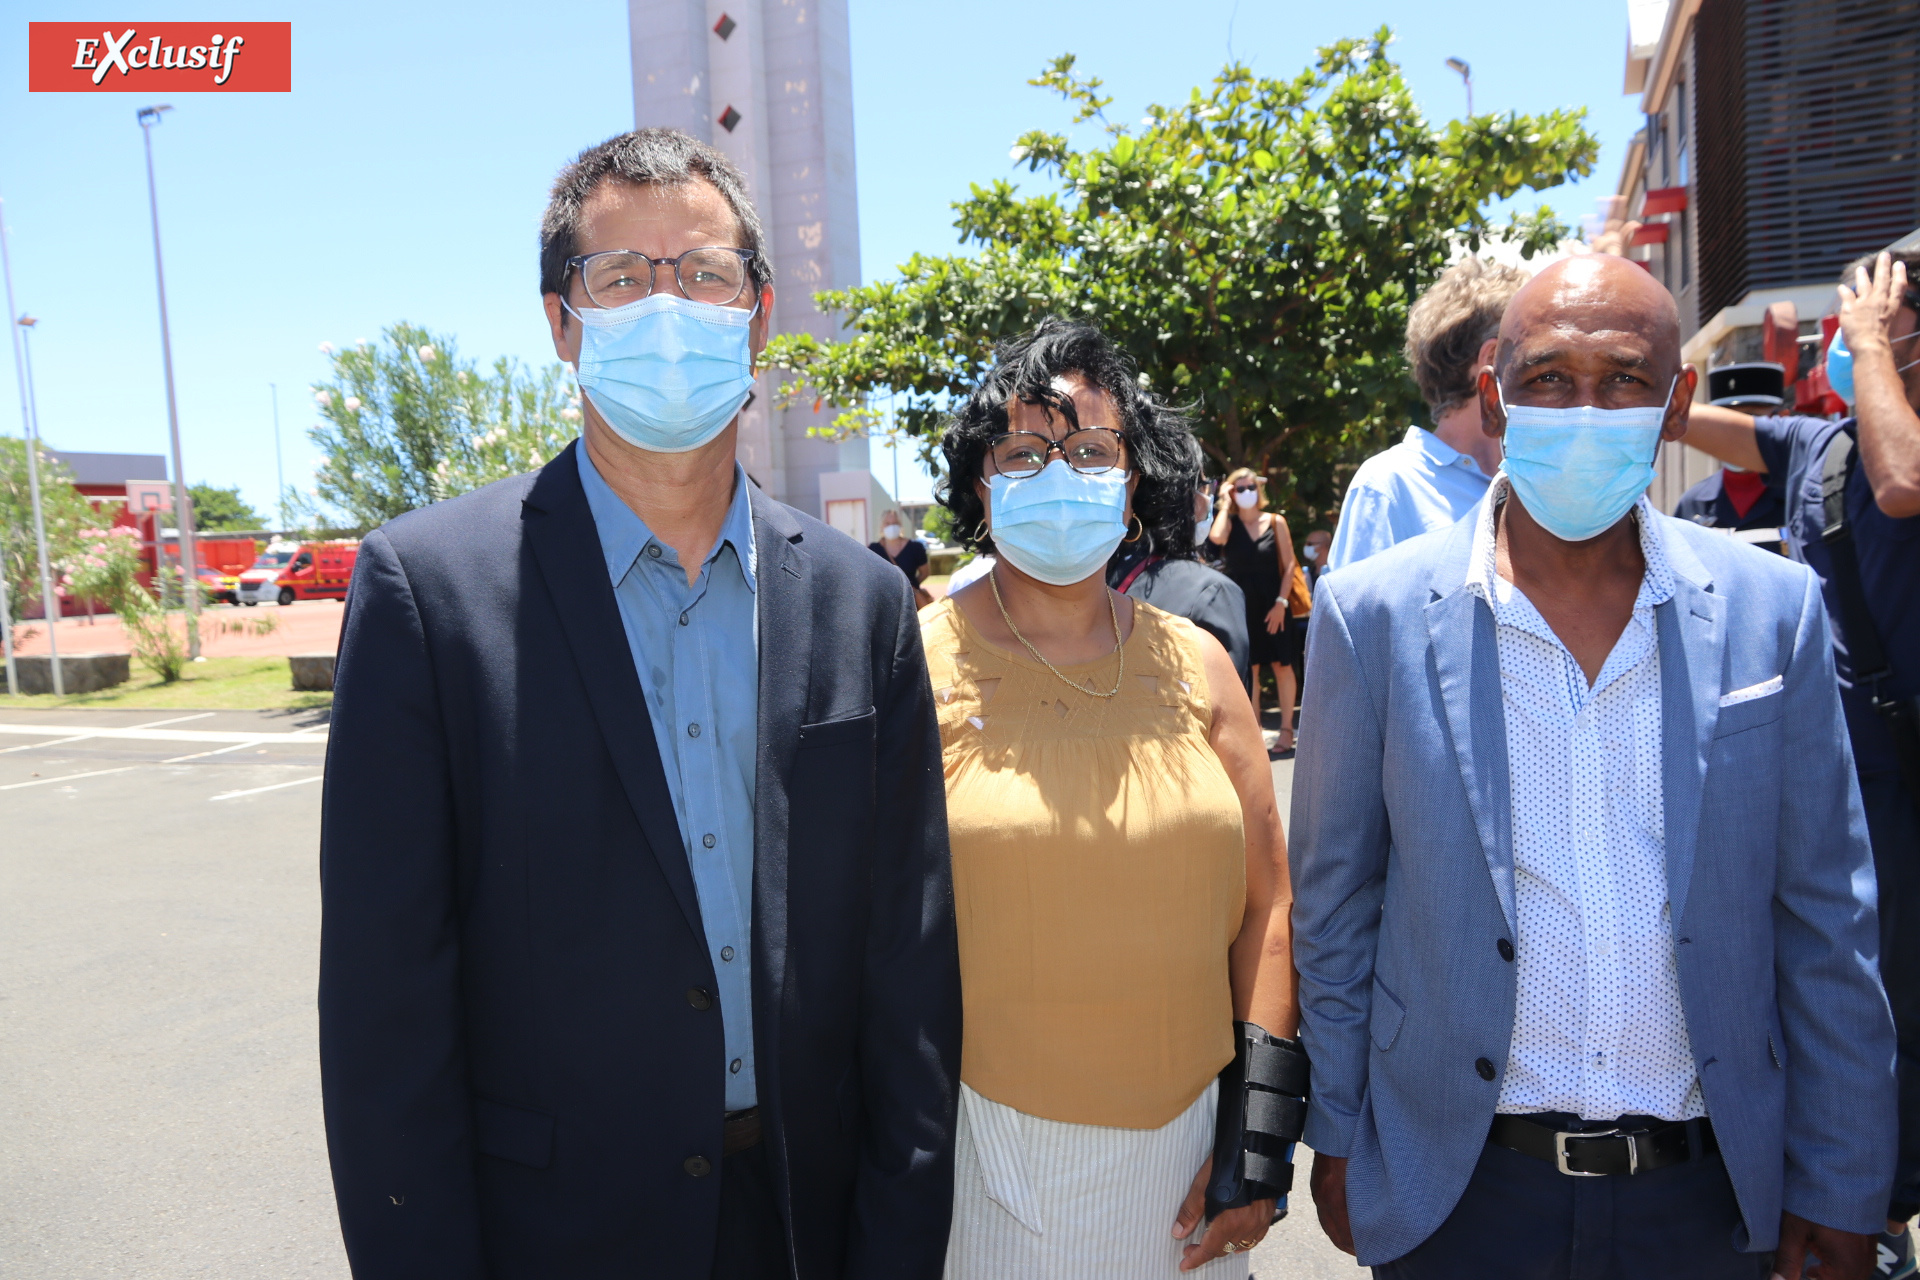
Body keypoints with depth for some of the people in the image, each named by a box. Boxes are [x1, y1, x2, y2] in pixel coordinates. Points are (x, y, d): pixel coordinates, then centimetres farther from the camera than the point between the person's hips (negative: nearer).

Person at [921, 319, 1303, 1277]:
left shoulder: (1195, 665, 2)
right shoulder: (917, 667, -8)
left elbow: (1265, 905, 5)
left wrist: (1260, 1129, 1)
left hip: (1181, 1146, 3)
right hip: (986, 1152, -3)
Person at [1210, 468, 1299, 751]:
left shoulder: (1275, 522, 2)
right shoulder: (1230, 523, 3)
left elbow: (1289, 564, -1)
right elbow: (1216, 538, -21)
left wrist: (1281, 601, -10)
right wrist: (1225, 504, -8)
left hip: (1272, 605, -1)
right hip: (1242, 605, 1)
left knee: (1282, 665, 2)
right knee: (1249, 669, 4)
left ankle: (1287, 728, 11)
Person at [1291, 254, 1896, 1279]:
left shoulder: (1773, 609, -4)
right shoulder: (1375, 613, -11)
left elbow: (1826, 926, 1)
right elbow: (1334, 904, -4)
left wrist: (1840, 1188, 4)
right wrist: (1338, 1137, 1)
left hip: (1709, 1189, 2)